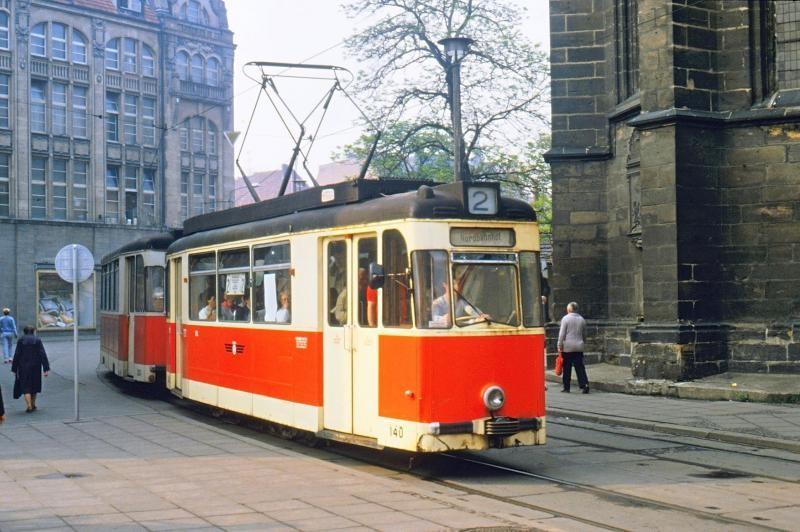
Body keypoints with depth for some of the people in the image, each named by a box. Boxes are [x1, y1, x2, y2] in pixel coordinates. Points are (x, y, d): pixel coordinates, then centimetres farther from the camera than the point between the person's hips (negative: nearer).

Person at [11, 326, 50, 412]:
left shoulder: (20, 340, -3)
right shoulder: (37, 340, -2)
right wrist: (46, 369, -7)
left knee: (25, 387, 0)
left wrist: (14, 369, 0)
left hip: (23, 368, -1)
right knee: (34, 385, 17)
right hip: (35, 368, 1)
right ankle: (33, 405, 27)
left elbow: (16, 355, -5)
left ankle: (29, 406, -14)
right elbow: (43, 355, -7)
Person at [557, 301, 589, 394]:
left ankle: (566, 387, 9)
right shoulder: (582, 319, 7)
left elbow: (562, 333, -10)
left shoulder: (565, 318, -7)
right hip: (579, 347, 3)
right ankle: (585, 384, -11)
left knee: (567, 368, 5)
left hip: (567, 347, -3)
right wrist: (583, 343, 24)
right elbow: (584, 334, 13)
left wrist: (560, 345, -5)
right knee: (580, 367, 3)